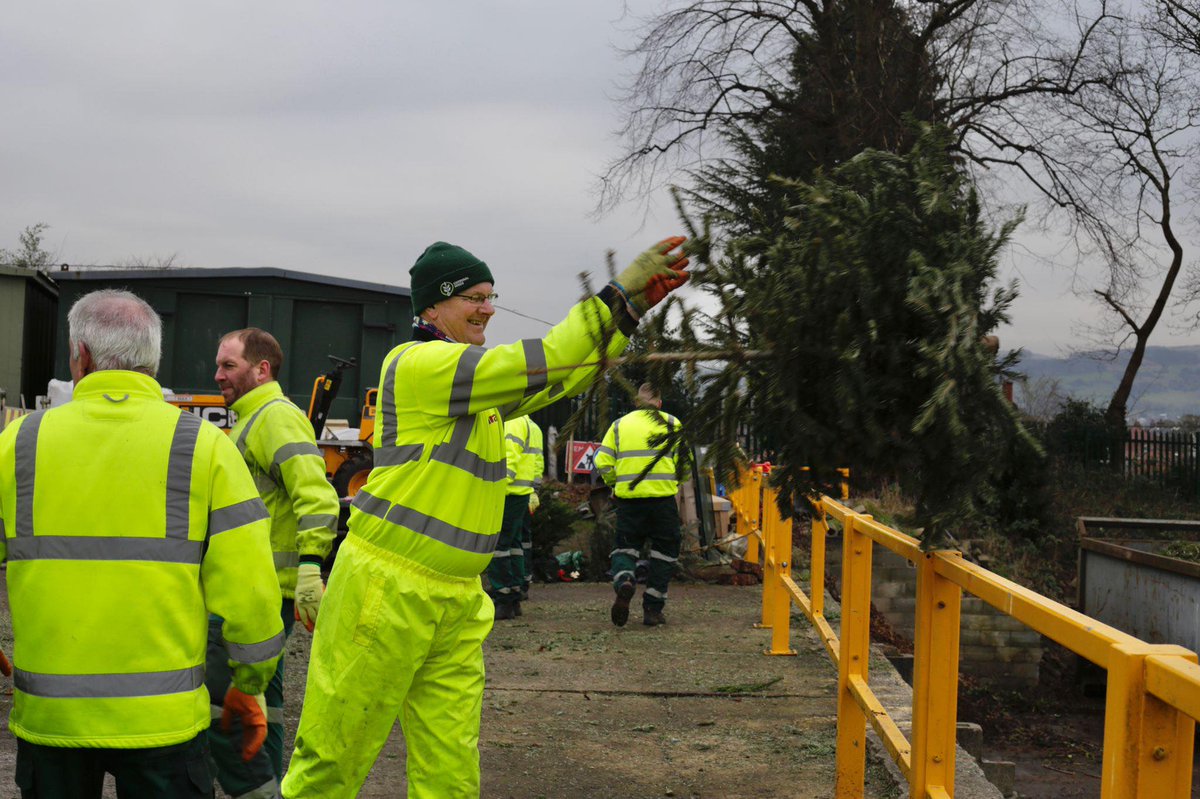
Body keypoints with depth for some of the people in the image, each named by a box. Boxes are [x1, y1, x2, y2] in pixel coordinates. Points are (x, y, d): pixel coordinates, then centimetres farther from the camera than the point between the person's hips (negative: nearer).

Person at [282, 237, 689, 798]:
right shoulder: (418, 364, -13)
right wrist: (618, 296, -17)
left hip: (457, 601, 8)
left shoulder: (480, 382, 14)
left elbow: (569, 374, 13)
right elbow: (535, 366, -20)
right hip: (387, 588, -8)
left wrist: (636, 304, 4)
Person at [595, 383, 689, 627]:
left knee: (625, 546, 12)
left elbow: (603, 463, 4)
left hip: (628, 497, 1)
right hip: (662, 496, -1)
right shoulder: (671, 424, 7)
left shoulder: (619, 424, 11)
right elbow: (684, 463, 1)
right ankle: (652, 609, 10)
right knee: (664, 552, 11)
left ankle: (624, 582, -20)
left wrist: (614, 484, 21)